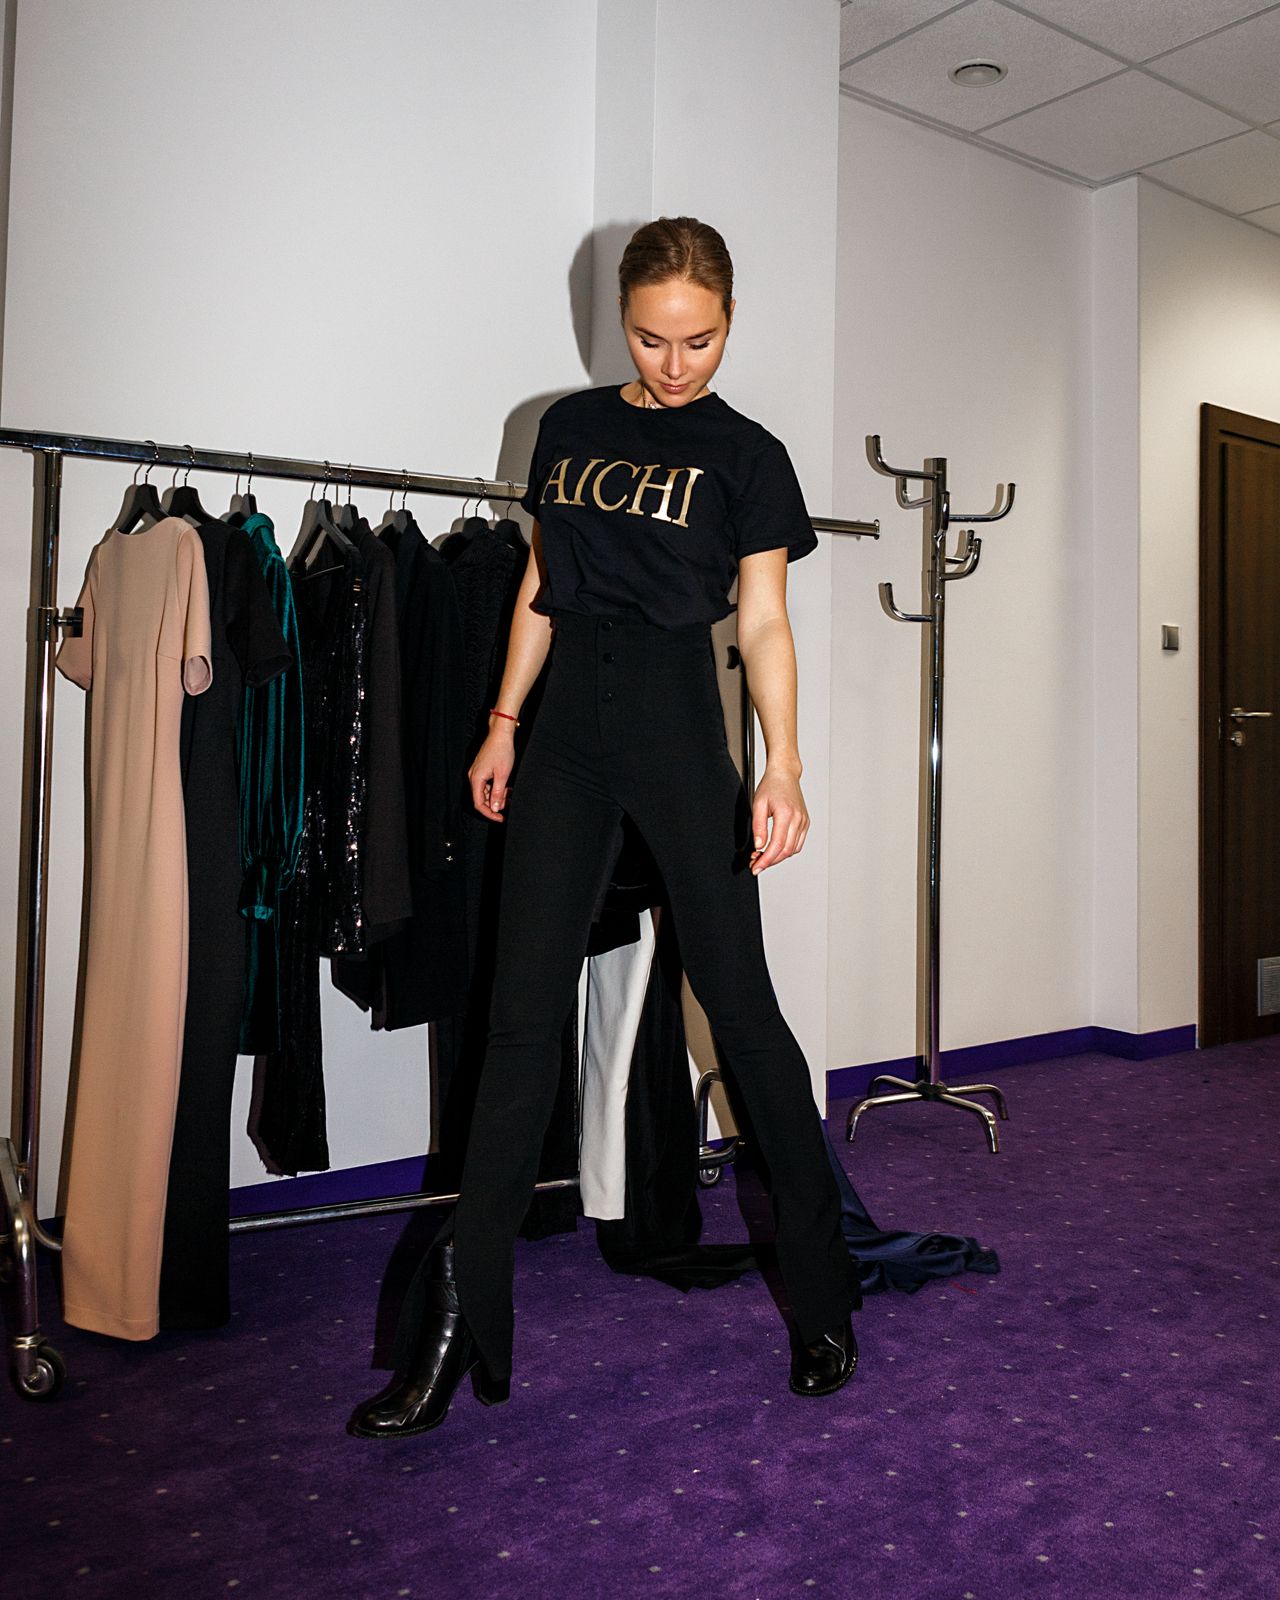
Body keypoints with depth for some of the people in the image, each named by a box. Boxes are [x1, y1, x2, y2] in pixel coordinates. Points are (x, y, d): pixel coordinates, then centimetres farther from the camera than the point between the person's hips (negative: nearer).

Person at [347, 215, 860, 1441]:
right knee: (523, 1012, 1)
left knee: (736, 998, 0)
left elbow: (765, 622, -3)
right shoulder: (569, 426, 14)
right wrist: (504, 720, 10)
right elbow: (540, 589, 16)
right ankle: (457, 1328, 8)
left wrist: (783, 764, -16)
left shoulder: (746, 456, 3)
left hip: (677, 722, -3)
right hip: (568, 722, 3)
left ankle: (822, 1293, 18)